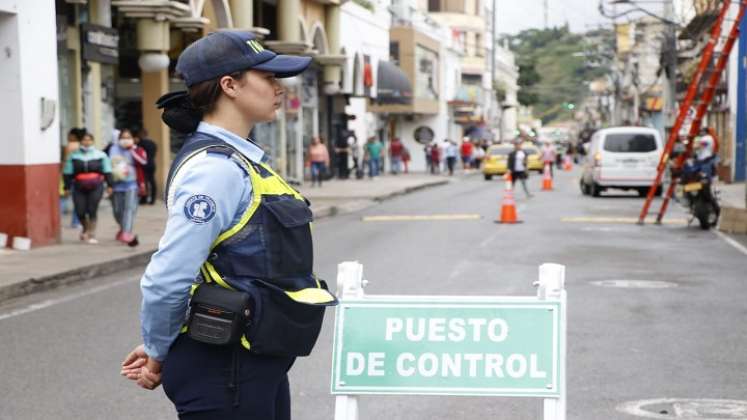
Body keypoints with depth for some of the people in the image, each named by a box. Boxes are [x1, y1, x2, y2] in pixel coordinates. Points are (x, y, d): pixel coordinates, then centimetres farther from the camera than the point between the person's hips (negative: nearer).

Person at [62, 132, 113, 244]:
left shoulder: (100, 155, 4)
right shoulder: (74, 156, 6)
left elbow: (107, 171, 7)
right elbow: (68, 173, 8)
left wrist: (109, 185, 2)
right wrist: (67, 187, 4)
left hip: (95, 187, -1)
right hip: (79, 187, 1)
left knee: (92, 211, -5)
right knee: (80, 212, -1)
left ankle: (91, 234, 7)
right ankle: (85, 228, 30)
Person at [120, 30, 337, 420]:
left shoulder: (237, 159, 11)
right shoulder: (216, 169, -20)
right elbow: (165, 280, -23)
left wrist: (160, 347, 13)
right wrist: (158, 356, -7)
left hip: (258, 363, 9)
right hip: (224, 371, -9)